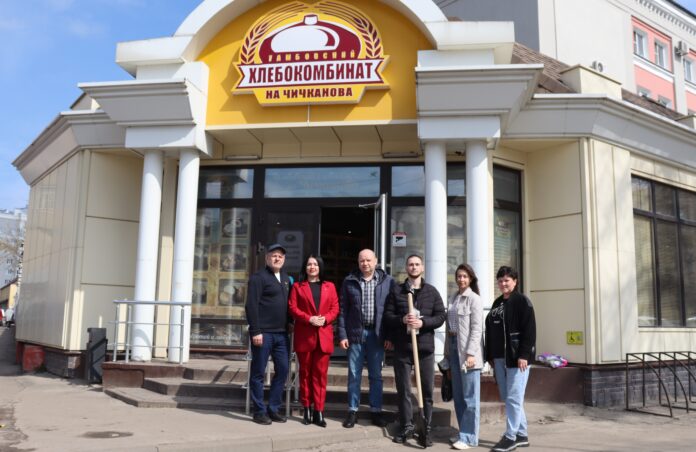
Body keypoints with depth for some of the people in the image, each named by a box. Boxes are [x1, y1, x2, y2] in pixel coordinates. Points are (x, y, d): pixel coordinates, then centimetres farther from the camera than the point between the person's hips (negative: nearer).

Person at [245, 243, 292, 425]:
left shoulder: (286, 279, 17)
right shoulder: (258, 277, -5)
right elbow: (251, 306, -12)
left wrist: (289, 323, 10)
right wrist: (255, 331, -18)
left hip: (281, 334, 7)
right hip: (263, 333, -7)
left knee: (283, 370, 7)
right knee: (258, 373, 2)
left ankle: (273, 408, 18)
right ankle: (259, 411, 11)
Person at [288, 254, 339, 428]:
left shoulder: (329, 287, 11)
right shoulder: (298, 287, 7)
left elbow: (335, 309, 7)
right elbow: (292, 308, -2)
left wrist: (325, 319, -13)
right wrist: (309, 319, -16)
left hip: (324, 336, 1)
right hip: (304, 336, -1)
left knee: (320, 373, 1)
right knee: (305, 372, 6)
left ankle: (319, 411, 4)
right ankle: (306, 409, 14)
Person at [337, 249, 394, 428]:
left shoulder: (387, 281, 1)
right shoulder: (349, 281, 3)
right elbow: (343, 310, 3)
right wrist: (342, 334, -3)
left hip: (377, 334, 0)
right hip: (355, 333, 0)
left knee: (376, 375, 9)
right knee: (354, 375, 7)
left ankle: (376, 411, 20)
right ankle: (353, 410, 18)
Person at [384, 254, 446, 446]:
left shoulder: (432, 291, 7)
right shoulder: (396, 290, 6)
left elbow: (441, 316, 2)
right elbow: (387, 316, 4)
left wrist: (423, 322, -14)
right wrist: (401, 319, -16)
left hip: (425, 347, 0)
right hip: (402, 347, 0)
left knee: (427, 390, 4)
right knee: (403, 389, 7)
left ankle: (426, 428, 15)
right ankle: (407, 426, 19)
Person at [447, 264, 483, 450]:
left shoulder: (474, 299, -7)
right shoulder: (453, 298, 14)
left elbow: (477, 328, -12)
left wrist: (471, 353, -18)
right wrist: (448, 349, 13)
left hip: (467, 350, -7)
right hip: (453, 347, 7)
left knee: (470, 396, -2)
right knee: (458, 394, 13)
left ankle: (469, 437, 4)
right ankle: (464, 433, 23)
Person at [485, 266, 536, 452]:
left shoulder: (522, 301, -5)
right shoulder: (497, 303, 16)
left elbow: (530, 330, -12)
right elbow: (489, 331, 17)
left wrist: (524, 355, -19)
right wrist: (490, 355, 13)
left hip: (516, 357, -8)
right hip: (499, 358, 8)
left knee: (513, 398, -7)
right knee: (506, 398, 11)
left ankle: (510, 437, 0)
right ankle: (522, 435, 21)